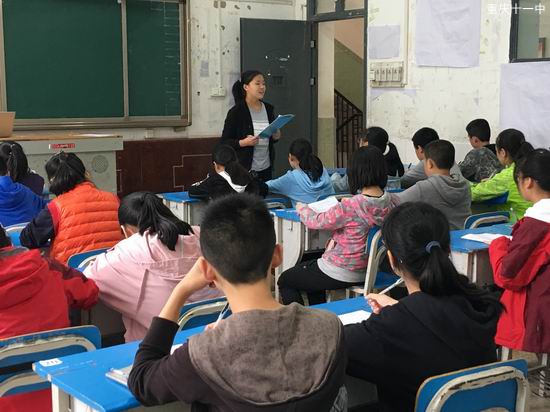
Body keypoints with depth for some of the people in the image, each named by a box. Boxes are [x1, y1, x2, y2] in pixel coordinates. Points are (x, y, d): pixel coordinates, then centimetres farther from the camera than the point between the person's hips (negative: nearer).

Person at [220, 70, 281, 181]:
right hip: (244, 170, -5)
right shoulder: (236, 112, -9)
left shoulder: (269, 109, 6)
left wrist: (276, 136, -2)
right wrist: (243, 142, -22)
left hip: (266, 168, 5)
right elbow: (224, 142, -7)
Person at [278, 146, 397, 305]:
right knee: (308, 267, 34)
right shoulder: (390, 201, -9)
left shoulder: (350, 207, -29)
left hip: (344, 274, -8)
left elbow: (316, 222, -14)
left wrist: (302, 208, 5)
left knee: (285, 280, 15)